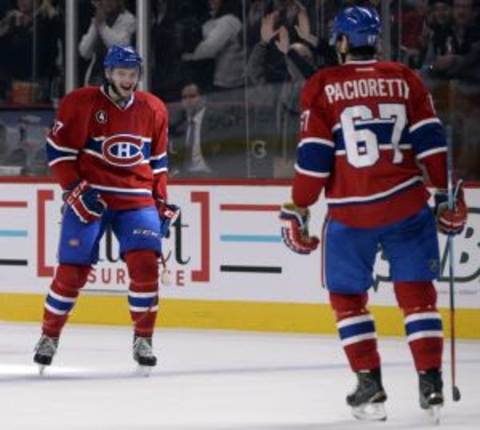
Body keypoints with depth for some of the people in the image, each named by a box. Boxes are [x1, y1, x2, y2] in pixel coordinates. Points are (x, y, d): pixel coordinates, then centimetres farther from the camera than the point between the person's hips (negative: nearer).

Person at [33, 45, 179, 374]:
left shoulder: (154, 110, 7)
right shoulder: (80, 104, -7)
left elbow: (158, 161, 16)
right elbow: (58, 151, -5)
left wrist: (162, 204, 12)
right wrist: (77, 191, -13)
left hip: (137, 201, 3)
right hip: (89, 198, -3)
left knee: (145, 263, -13)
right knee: (73, 269, -3)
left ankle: (143, 340, -1)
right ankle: (49, 336, 16)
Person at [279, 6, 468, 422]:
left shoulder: (322, 86, -1)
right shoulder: (406, 79, 6)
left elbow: (314, 156, -4)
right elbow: (430, 140, 3)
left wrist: (297, 211, 2)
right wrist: (446, 195, 10)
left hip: (351, 213, -2)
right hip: (407, 208, 2)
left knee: (347, 295, 12)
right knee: (417, 292, 9)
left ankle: (370, 386, 6)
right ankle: (431, 385, 3)